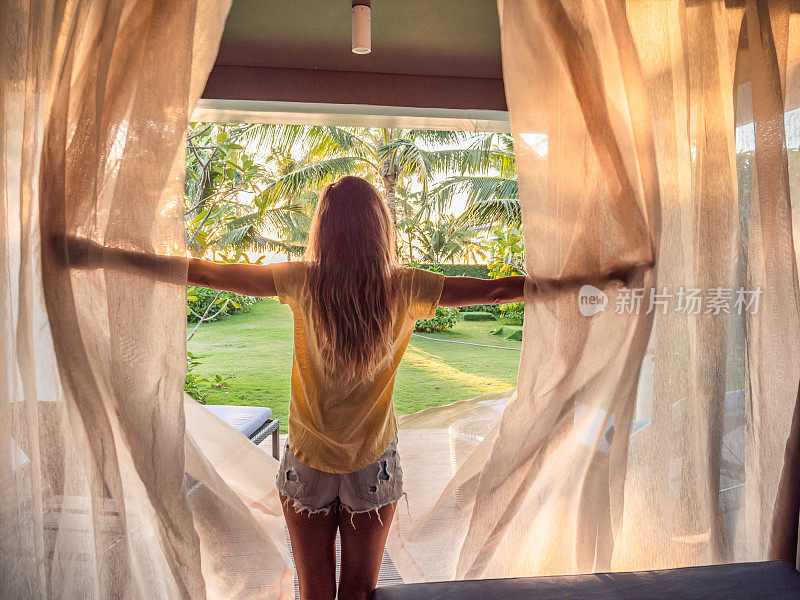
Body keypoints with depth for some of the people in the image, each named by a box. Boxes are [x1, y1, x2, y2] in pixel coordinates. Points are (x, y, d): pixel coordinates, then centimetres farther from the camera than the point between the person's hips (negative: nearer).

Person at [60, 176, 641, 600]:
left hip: (308, 464, 0)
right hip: (374, 467, 1)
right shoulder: (405, 287, -13)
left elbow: (205, 272, -13)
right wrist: (600, 280, 1)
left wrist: (101, 255, -3)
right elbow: (498, 289, -9)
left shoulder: (304, 281, -15)